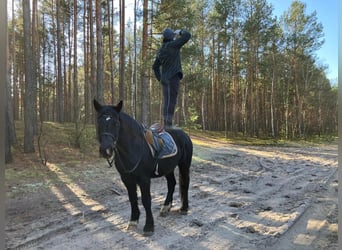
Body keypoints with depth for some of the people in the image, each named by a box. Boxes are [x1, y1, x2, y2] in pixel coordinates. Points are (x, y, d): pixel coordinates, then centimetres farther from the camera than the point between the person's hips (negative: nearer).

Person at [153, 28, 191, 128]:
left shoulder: (160, 50, 16)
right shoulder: (173, 45, -6)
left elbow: (155, 66, 21)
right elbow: (187, 35, -5)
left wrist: (159, 79, 21)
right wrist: (180, 32, 13)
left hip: (165, 79, 8)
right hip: (173, 77, -8)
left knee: (167, 102, 9)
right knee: (171, 101, -9)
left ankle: (166, 125, 12)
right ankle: (169, 125, -10)